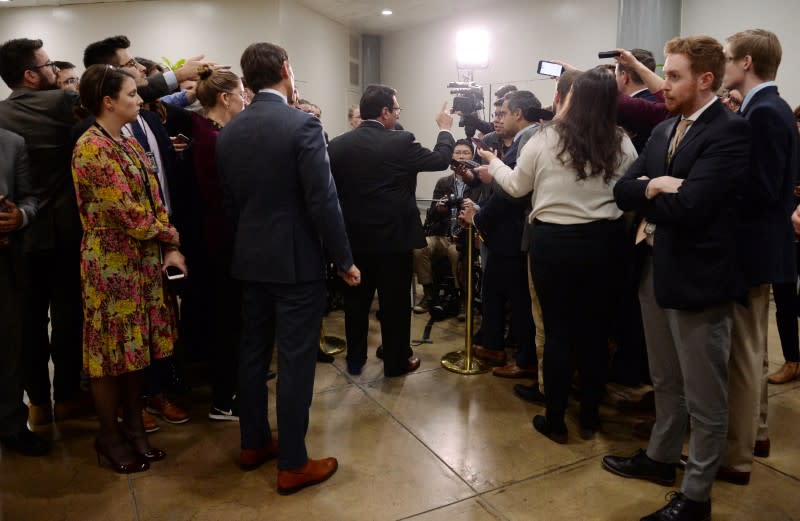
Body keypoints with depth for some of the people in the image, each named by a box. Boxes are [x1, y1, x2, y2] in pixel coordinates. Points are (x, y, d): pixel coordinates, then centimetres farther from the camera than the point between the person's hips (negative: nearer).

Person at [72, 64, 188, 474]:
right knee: (111, 347, 5)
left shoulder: (129, 143, 11)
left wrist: (169, 248, -2)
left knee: (136, 344, 14)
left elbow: (154, 199, 10)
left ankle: (134, 425, 29)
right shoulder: (91, 147, -16)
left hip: (143, 258, 8)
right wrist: (170, 235, -6)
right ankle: (109, 436, 23)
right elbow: (128, 214, -21)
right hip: (111, 261, -8)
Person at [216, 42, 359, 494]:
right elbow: (323, 201, -17)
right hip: (297, 261, -7)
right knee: (295, 360, 1)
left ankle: (254, 443, 31)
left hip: (250, 260, 7)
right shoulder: (303, 125, -14)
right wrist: (344, 259, -8)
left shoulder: (229, 132, 6)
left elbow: (229, 200, 10)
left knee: (253, 352, 16)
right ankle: (293, 465, 12)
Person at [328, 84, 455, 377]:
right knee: (395, 302, 8)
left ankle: (355, 359, 27)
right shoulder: (400, 142, -13)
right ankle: (397, 361, 21)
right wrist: (445, 130, 17)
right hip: (394, 236, -4)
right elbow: (440, 160, 0)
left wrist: (344, 224, 15)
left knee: (356, 300, 15)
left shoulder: (337, 145, -2)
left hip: (354, 237, 4)